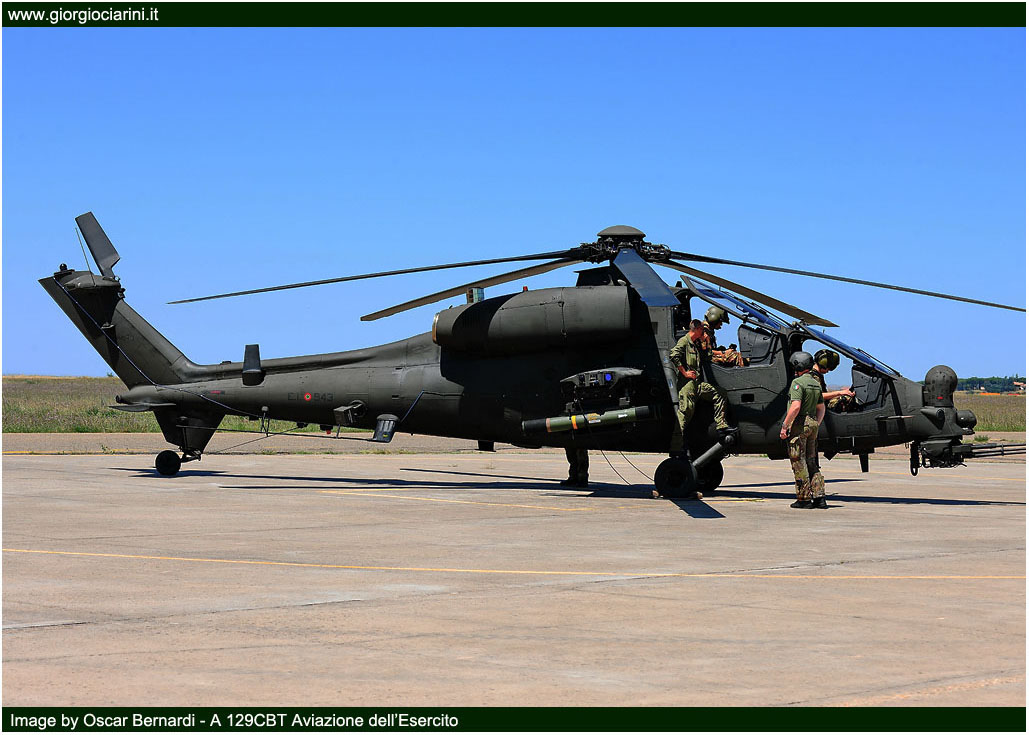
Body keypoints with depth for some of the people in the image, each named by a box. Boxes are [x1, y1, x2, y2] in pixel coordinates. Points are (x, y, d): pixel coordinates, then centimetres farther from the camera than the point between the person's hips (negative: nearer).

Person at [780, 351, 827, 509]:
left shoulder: (798, 382, -13)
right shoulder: (816, 383, 14)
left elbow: (795, 407, -22)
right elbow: (821, 408, 19)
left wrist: (784, 426, -17)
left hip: (799, 425, -8)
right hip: (813, 425, 8)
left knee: (799, 463, -3)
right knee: (811, 462, 12)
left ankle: (804, 499, -2)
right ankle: (819, 497, 7)